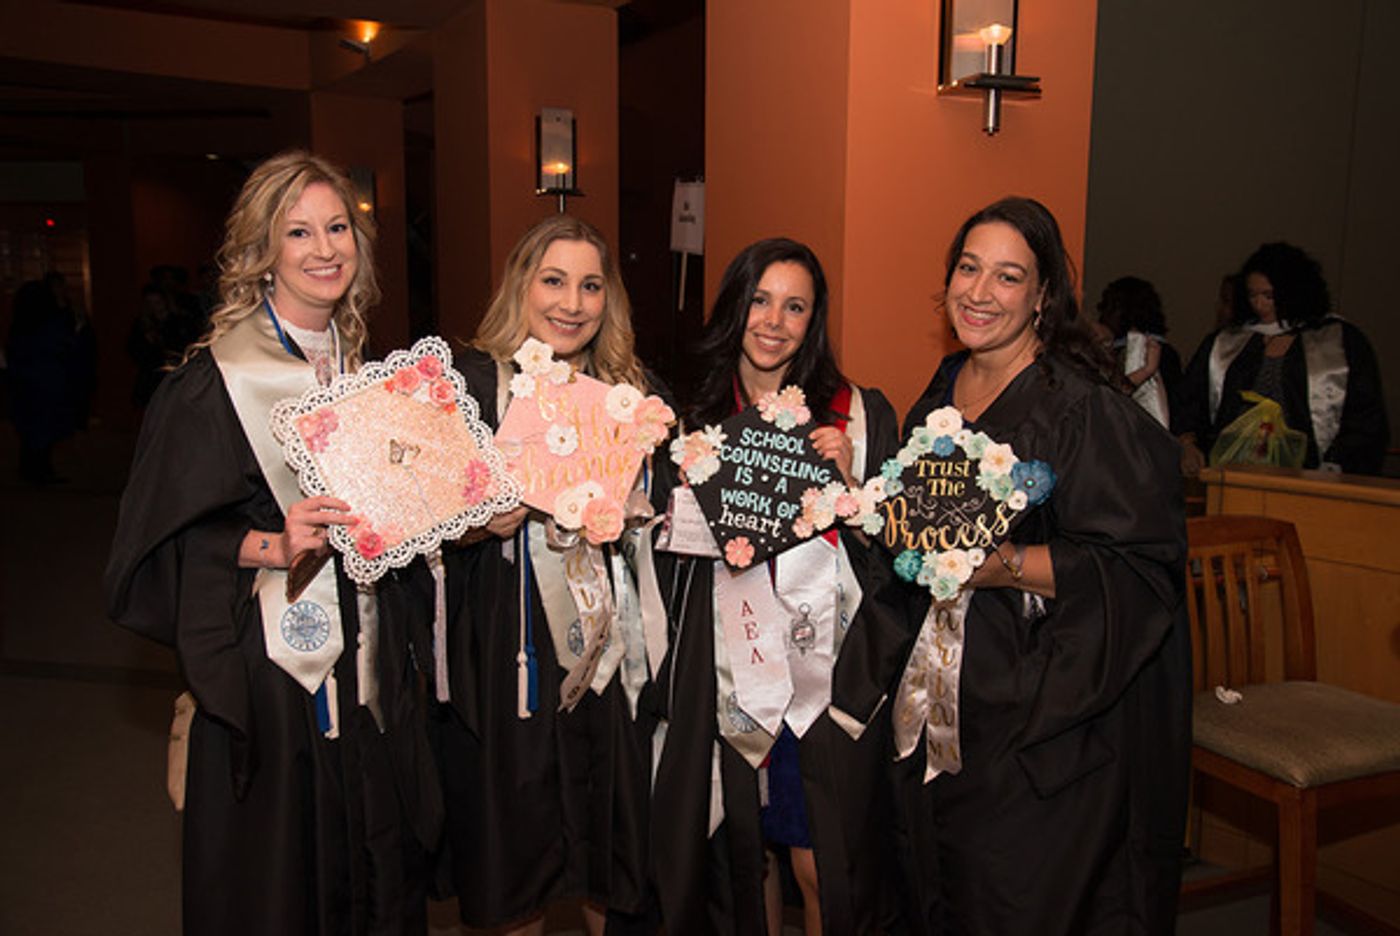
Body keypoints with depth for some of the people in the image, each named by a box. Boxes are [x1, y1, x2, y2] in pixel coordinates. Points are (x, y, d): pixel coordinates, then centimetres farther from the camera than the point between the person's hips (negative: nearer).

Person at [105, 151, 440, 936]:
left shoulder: (363, 368, 7)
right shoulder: (215, 380, -12)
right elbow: (163, 541, -13)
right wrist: (268, 546, -27)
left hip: (365, 661, 6)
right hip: (273, 668, -6)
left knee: (379, 869, 17)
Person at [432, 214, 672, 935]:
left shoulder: (635, 389, 6)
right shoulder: (473, 382, -3)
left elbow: (661, 510, 11)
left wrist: (613, 517, -8)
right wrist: (488, 522, -22)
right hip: (507, 646, -2)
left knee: (609, 820, 12)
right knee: (515, 828, 8)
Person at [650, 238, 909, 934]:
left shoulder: (860, 414, -2)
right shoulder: (697, 414, 5)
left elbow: (893, 552, -3)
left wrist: (847, 481, -17)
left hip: (827, 669, -2)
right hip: (724, 668, 3)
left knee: (822, 863, 5)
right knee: (740, 853, 15)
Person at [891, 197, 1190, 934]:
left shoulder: (1085, 409, -16)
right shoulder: (942, 393, 7)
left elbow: (1144, 567, -19)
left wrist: (1008, 567, -27)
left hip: (1048, 720, -7)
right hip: (945, 699, 7)